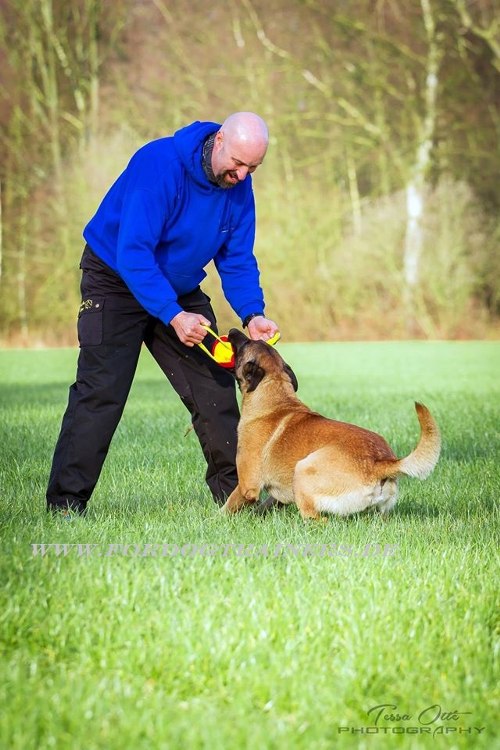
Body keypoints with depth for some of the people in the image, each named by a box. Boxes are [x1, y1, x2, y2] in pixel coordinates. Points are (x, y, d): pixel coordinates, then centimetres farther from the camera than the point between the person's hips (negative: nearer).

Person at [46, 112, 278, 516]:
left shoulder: (238, 186, -8)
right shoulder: (160, 164, -30)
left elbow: (237, 259, -2)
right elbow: (134, 252, -34)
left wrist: (252, 314, -20)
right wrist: (173, 316, -40)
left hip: (182, 290, 6)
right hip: (117, 282, -6)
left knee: (215, 386, 2)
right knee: (100, 391, -14)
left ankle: (234, 490, 13)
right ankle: (65, 504, -12)